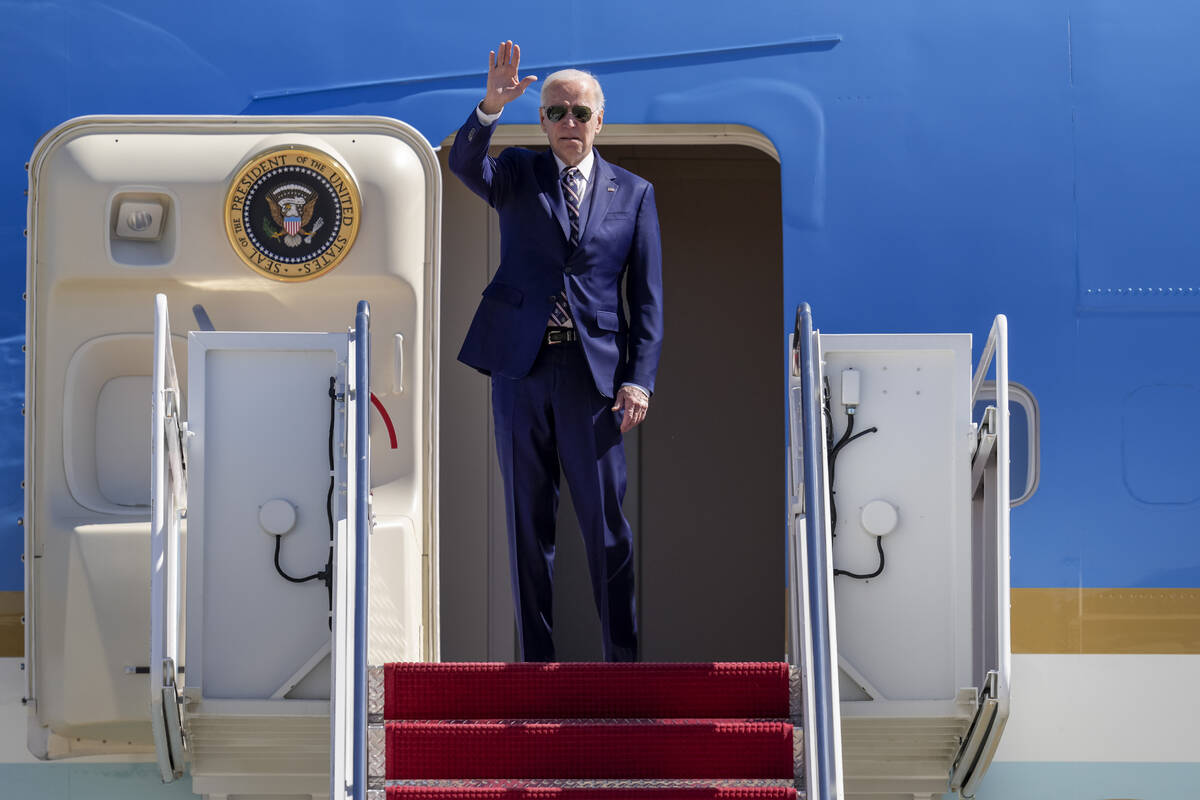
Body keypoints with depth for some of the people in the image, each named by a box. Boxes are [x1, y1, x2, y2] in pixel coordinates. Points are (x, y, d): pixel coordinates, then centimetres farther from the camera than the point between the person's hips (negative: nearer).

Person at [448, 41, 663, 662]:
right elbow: (464, 164, -14)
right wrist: (491, 106, -31)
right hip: (520, 365, 1)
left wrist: (640, 378, -5)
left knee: (606, 524, -1)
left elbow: (647, 297, 6)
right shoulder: (518, 174, 9)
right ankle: (537, 661, 14)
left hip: (594, 371, -1)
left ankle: (623, 659, 8)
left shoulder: (634, 193, 9)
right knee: (527, 522, 6)